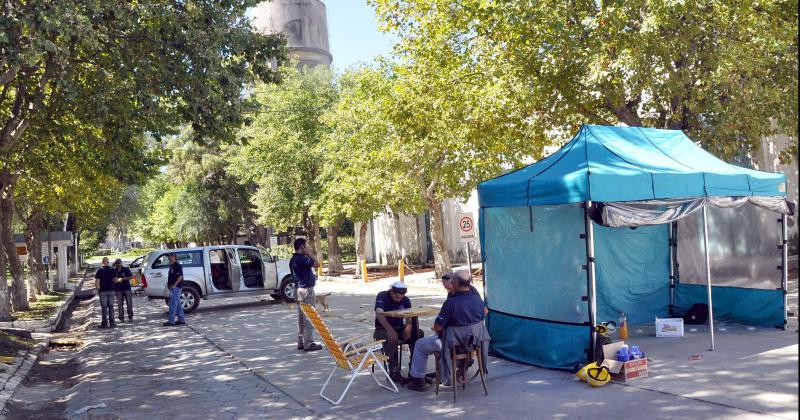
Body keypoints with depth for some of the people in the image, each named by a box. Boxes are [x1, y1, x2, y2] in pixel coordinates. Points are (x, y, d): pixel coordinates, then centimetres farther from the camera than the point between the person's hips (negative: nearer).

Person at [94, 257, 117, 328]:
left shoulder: (100, 270, -6)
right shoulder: (112, 270, 1)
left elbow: (97, 282, -10)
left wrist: (98, 290, 2)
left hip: (103, 291, -3)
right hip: (111, 290, 3)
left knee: (104, 307, 1)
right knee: (111, 306, 9)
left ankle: (105, 323, 3)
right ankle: (112, 322, 9)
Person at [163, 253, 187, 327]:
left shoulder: (177, 266, -13)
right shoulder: (172, 266, 18)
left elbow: (180, 276, -21)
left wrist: (174, 285, -22)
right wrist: (168, 283, 11)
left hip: (176, 287, -10)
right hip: (173, 287, 10)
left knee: (173, 304, -9)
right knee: (178, 304, 12)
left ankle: (171, 321, -7)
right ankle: (182, 320, 16)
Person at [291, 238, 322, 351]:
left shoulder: (294, 259, 12)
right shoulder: (301, 259, -20)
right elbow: (317, 264, -13)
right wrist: (309, 253, -10)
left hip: (299, 288, 11)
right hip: (306, 289, -11)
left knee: (302, 316, 15)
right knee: (308, 317, -5)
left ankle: (301, 342, 21)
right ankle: (308, 343, -1)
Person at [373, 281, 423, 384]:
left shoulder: (405, 300, 3)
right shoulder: (382, 296, -14)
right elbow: (379, 314, -28)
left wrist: (408, 327, -23)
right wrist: (390, 329, -41)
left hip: (399, 328, 5)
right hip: (382, 329, -5)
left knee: (418, 334, -20)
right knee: (391, 339, -38)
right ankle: (394, 372, -32)